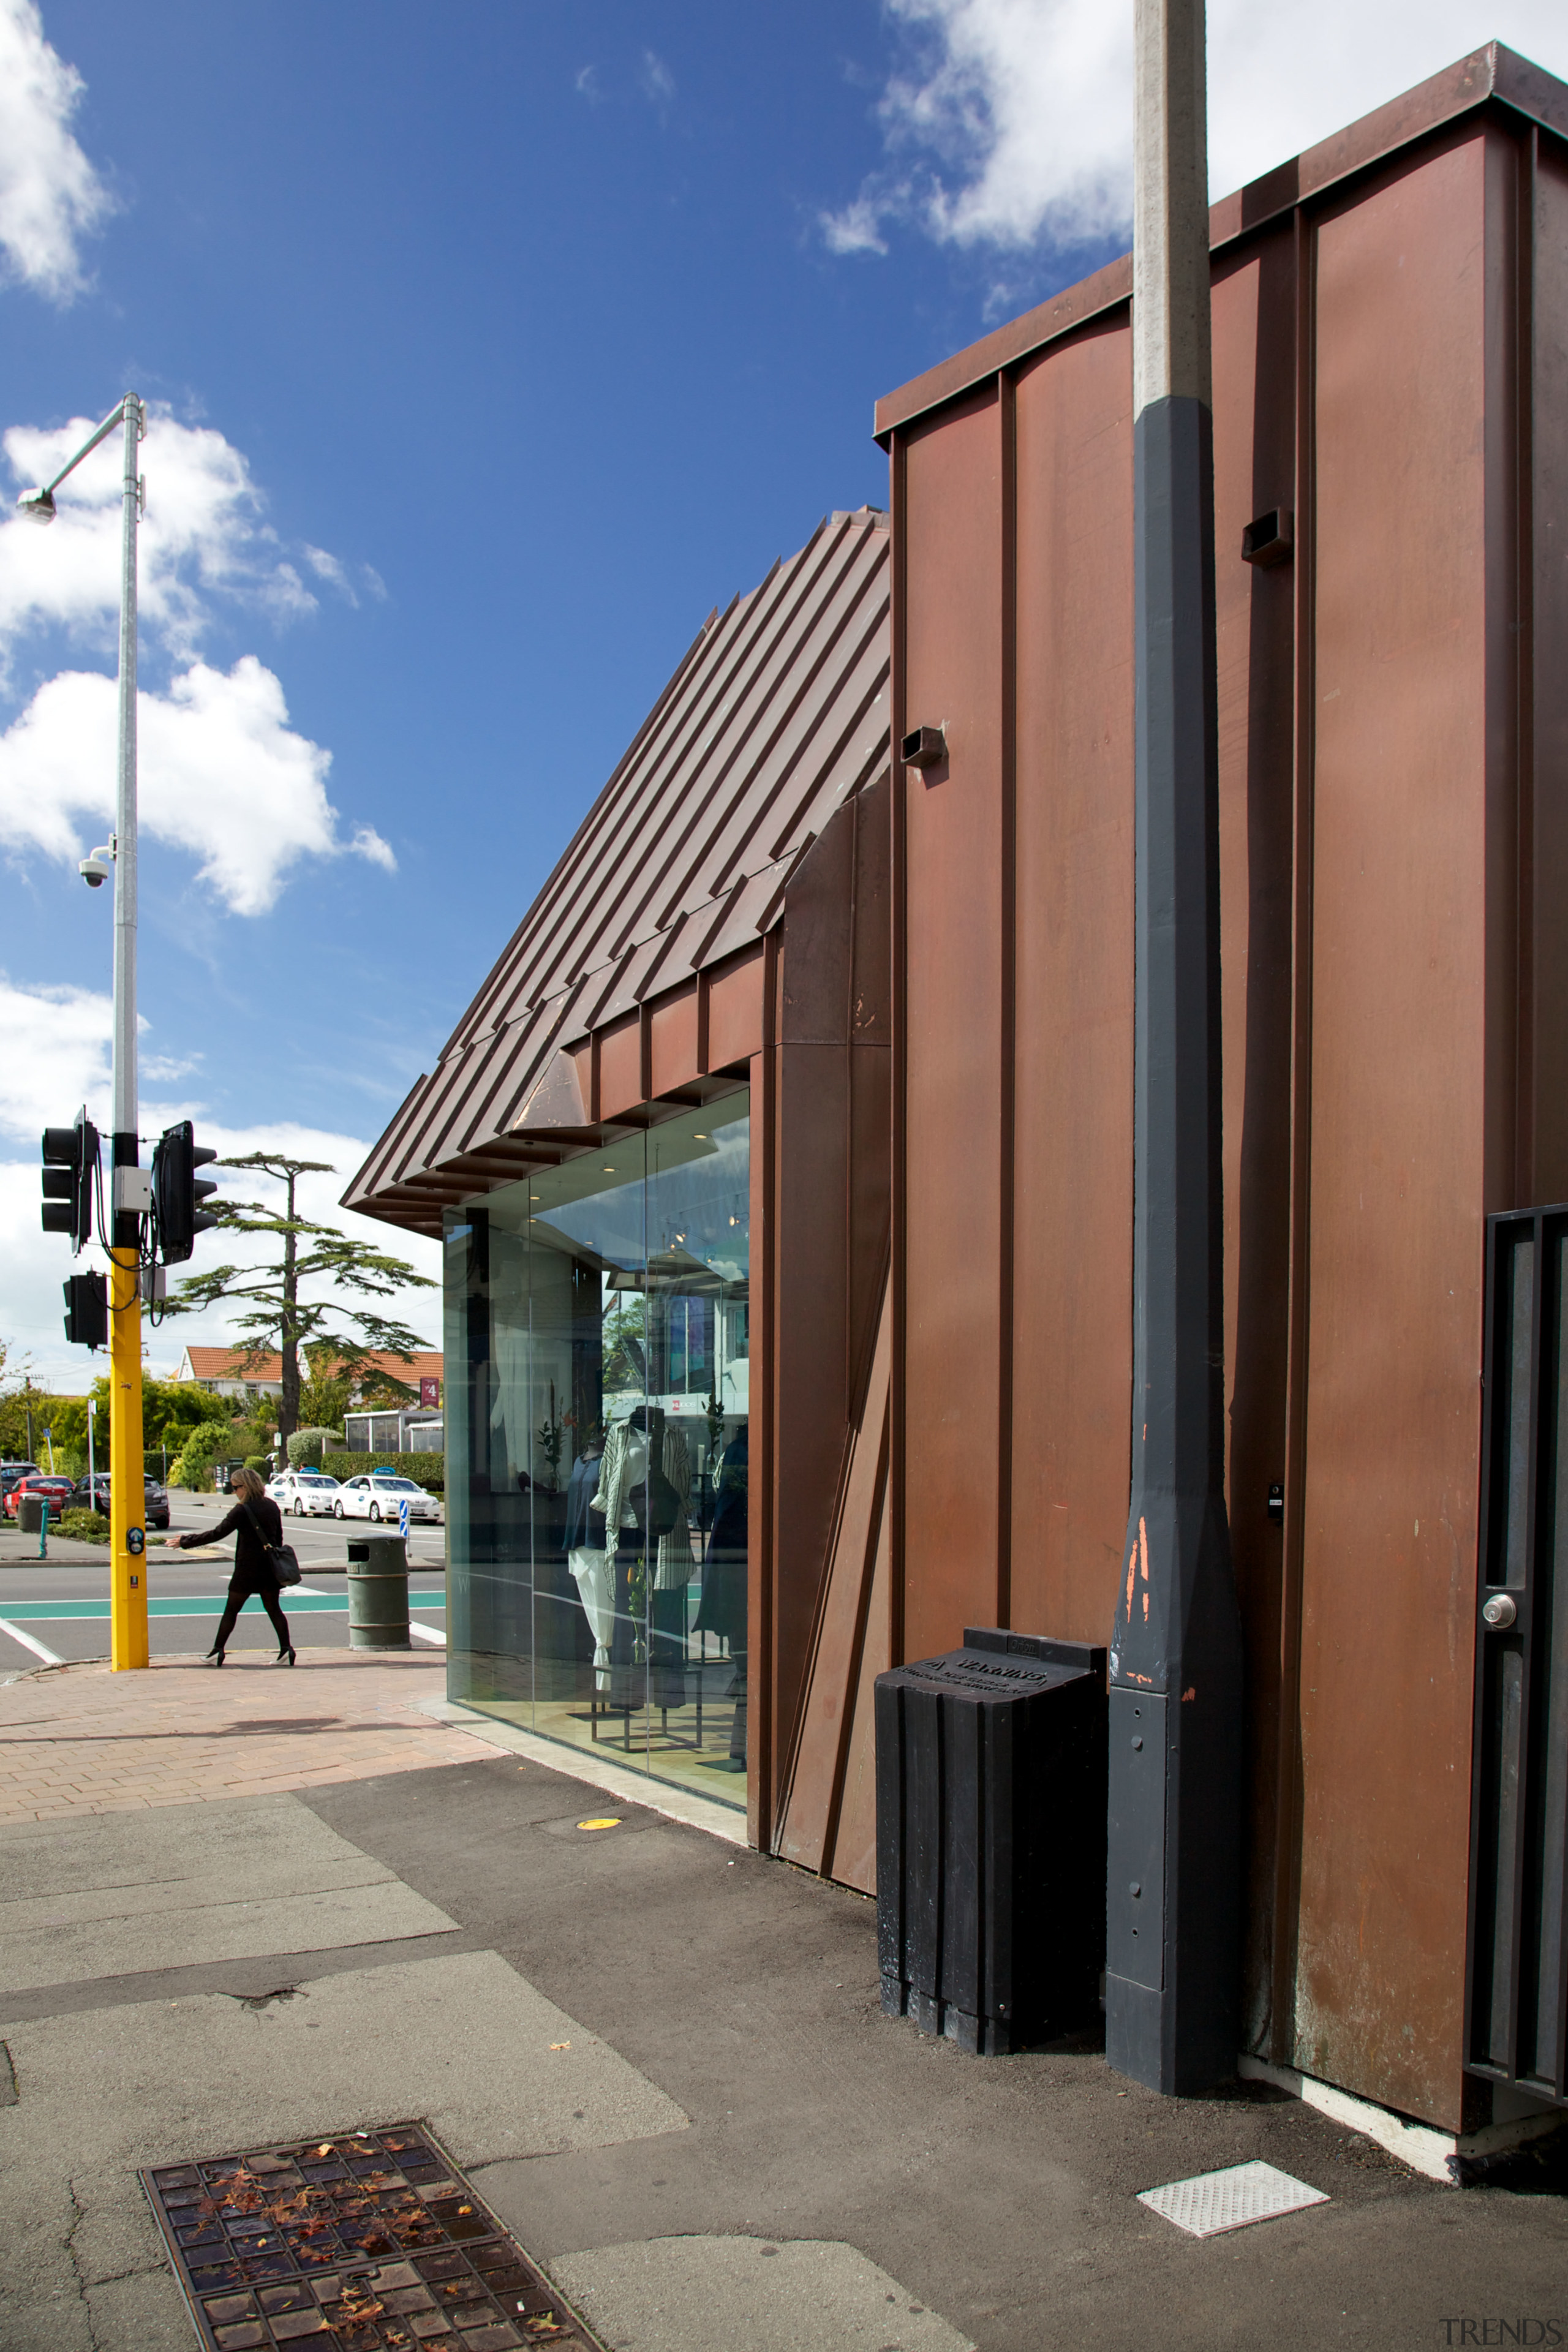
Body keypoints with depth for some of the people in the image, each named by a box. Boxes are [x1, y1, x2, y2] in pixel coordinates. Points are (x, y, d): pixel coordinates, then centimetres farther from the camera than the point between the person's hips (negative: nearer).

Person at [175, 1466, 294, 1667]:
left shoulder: (242, 1510, -13)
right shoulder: (272, 1507, 7)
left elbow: (217, 1534, -13)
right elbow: (279, 1538, 13)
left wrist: (185, 1542, -7)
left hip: (247, 1569, -5)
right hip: (270, 1568, 5)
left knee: (231, 1610, 7)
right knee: (273, 1609, 9)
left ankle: (218, 1651, 12)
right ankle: (286, 1649, -1)